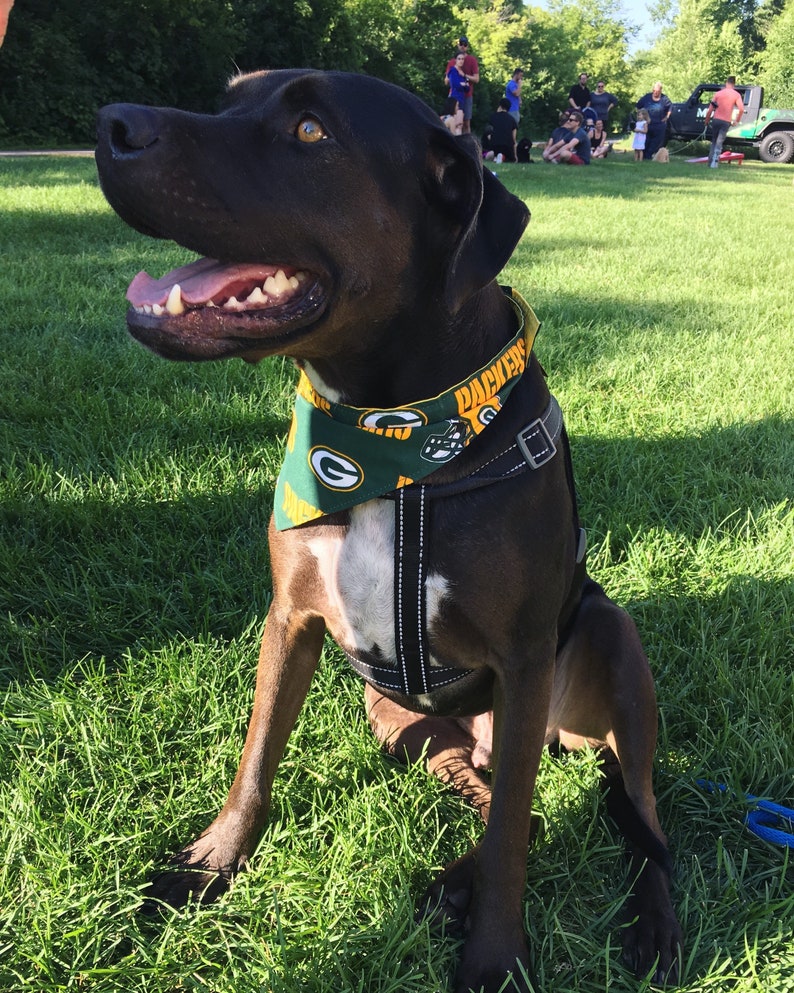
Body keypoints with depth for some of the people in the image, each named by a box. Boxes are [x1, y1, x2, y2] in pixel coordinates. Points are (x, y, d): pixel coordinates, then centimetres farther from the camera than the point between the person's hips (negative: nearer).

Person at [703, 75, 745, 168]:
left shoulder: (718, 93, 6)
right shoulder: (736, 95, 0)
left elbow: (710, 109, 3)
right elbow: (741, 109, -12)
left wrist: (706, 121, 13)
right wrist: (737, 120, 1)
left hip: (716, 119, 2)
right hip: (726, 121, -2)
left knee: (714, 141, 16)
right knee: (719, 142, 0)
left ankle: (710, 161, 15)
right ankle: (714, 163, -9)